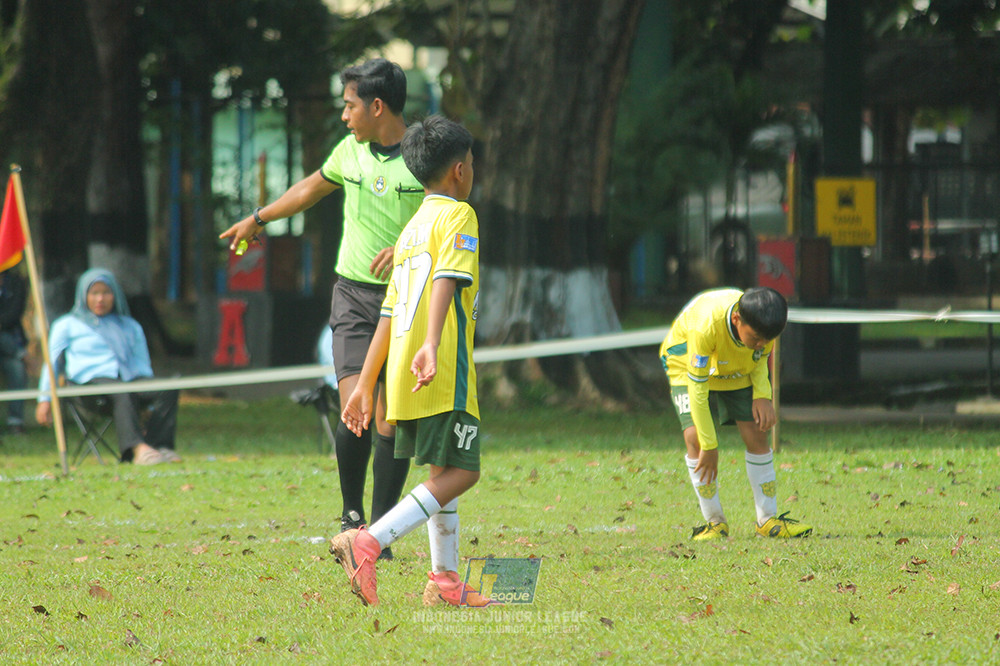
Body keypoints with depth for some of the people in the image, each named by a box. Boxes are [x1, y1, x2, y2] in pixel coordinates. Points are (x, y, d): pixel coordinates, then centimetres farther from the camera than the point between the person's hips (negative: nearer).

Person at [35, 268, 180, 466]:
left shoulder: (130, 326, 30)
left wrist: (153, 406, 13)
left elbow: (143, 365, 26)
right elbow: (52, 363, 15)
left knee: (168, 389, -29)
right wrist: (44, 399, 2)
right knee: (122, 393, -40)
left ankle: (158, 445, -43)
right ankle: (137, 448, -59)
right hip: (91, 381, -4)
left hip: (131, 378, 4)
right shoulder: (67, 325, 21)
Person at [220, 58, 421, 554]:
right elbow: (314, 186, 26)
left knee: (391, 420, -5)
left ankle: (381, 529, 7)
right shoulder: (351, 149, 7)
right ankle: (351, 516, 6)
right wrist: (257, 219, 39)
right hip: (354, 293, 3)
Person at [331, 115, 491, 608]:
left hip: (404, 374, 9)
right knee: (458, 473, -10)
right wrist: (432, 345, -34)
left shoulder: (412, 229, 21)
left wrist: (365, 385, 21)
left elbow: (389, 315, 21)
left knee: (443, 471, 17)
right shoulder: (458, 215, -3)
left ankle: (445, 581, 18)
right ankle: (368, 543, -24)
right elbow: (446, 280, -21)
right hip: (445, 373, -9)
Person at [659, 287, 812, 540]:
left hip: (735, 371, 4)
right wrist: (709, 447, -28)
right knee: (695, 437, -21)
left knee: (756, 434, -7)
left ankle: (768, 519, 4)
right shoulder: (706, 326, -42)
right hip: (688, 365, -4)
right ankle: (715, 522, -8)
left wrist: (762, 396, -21)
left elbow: (759, 359, -3)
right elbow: (697, 388, -34)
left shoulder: (761, 325, -28)